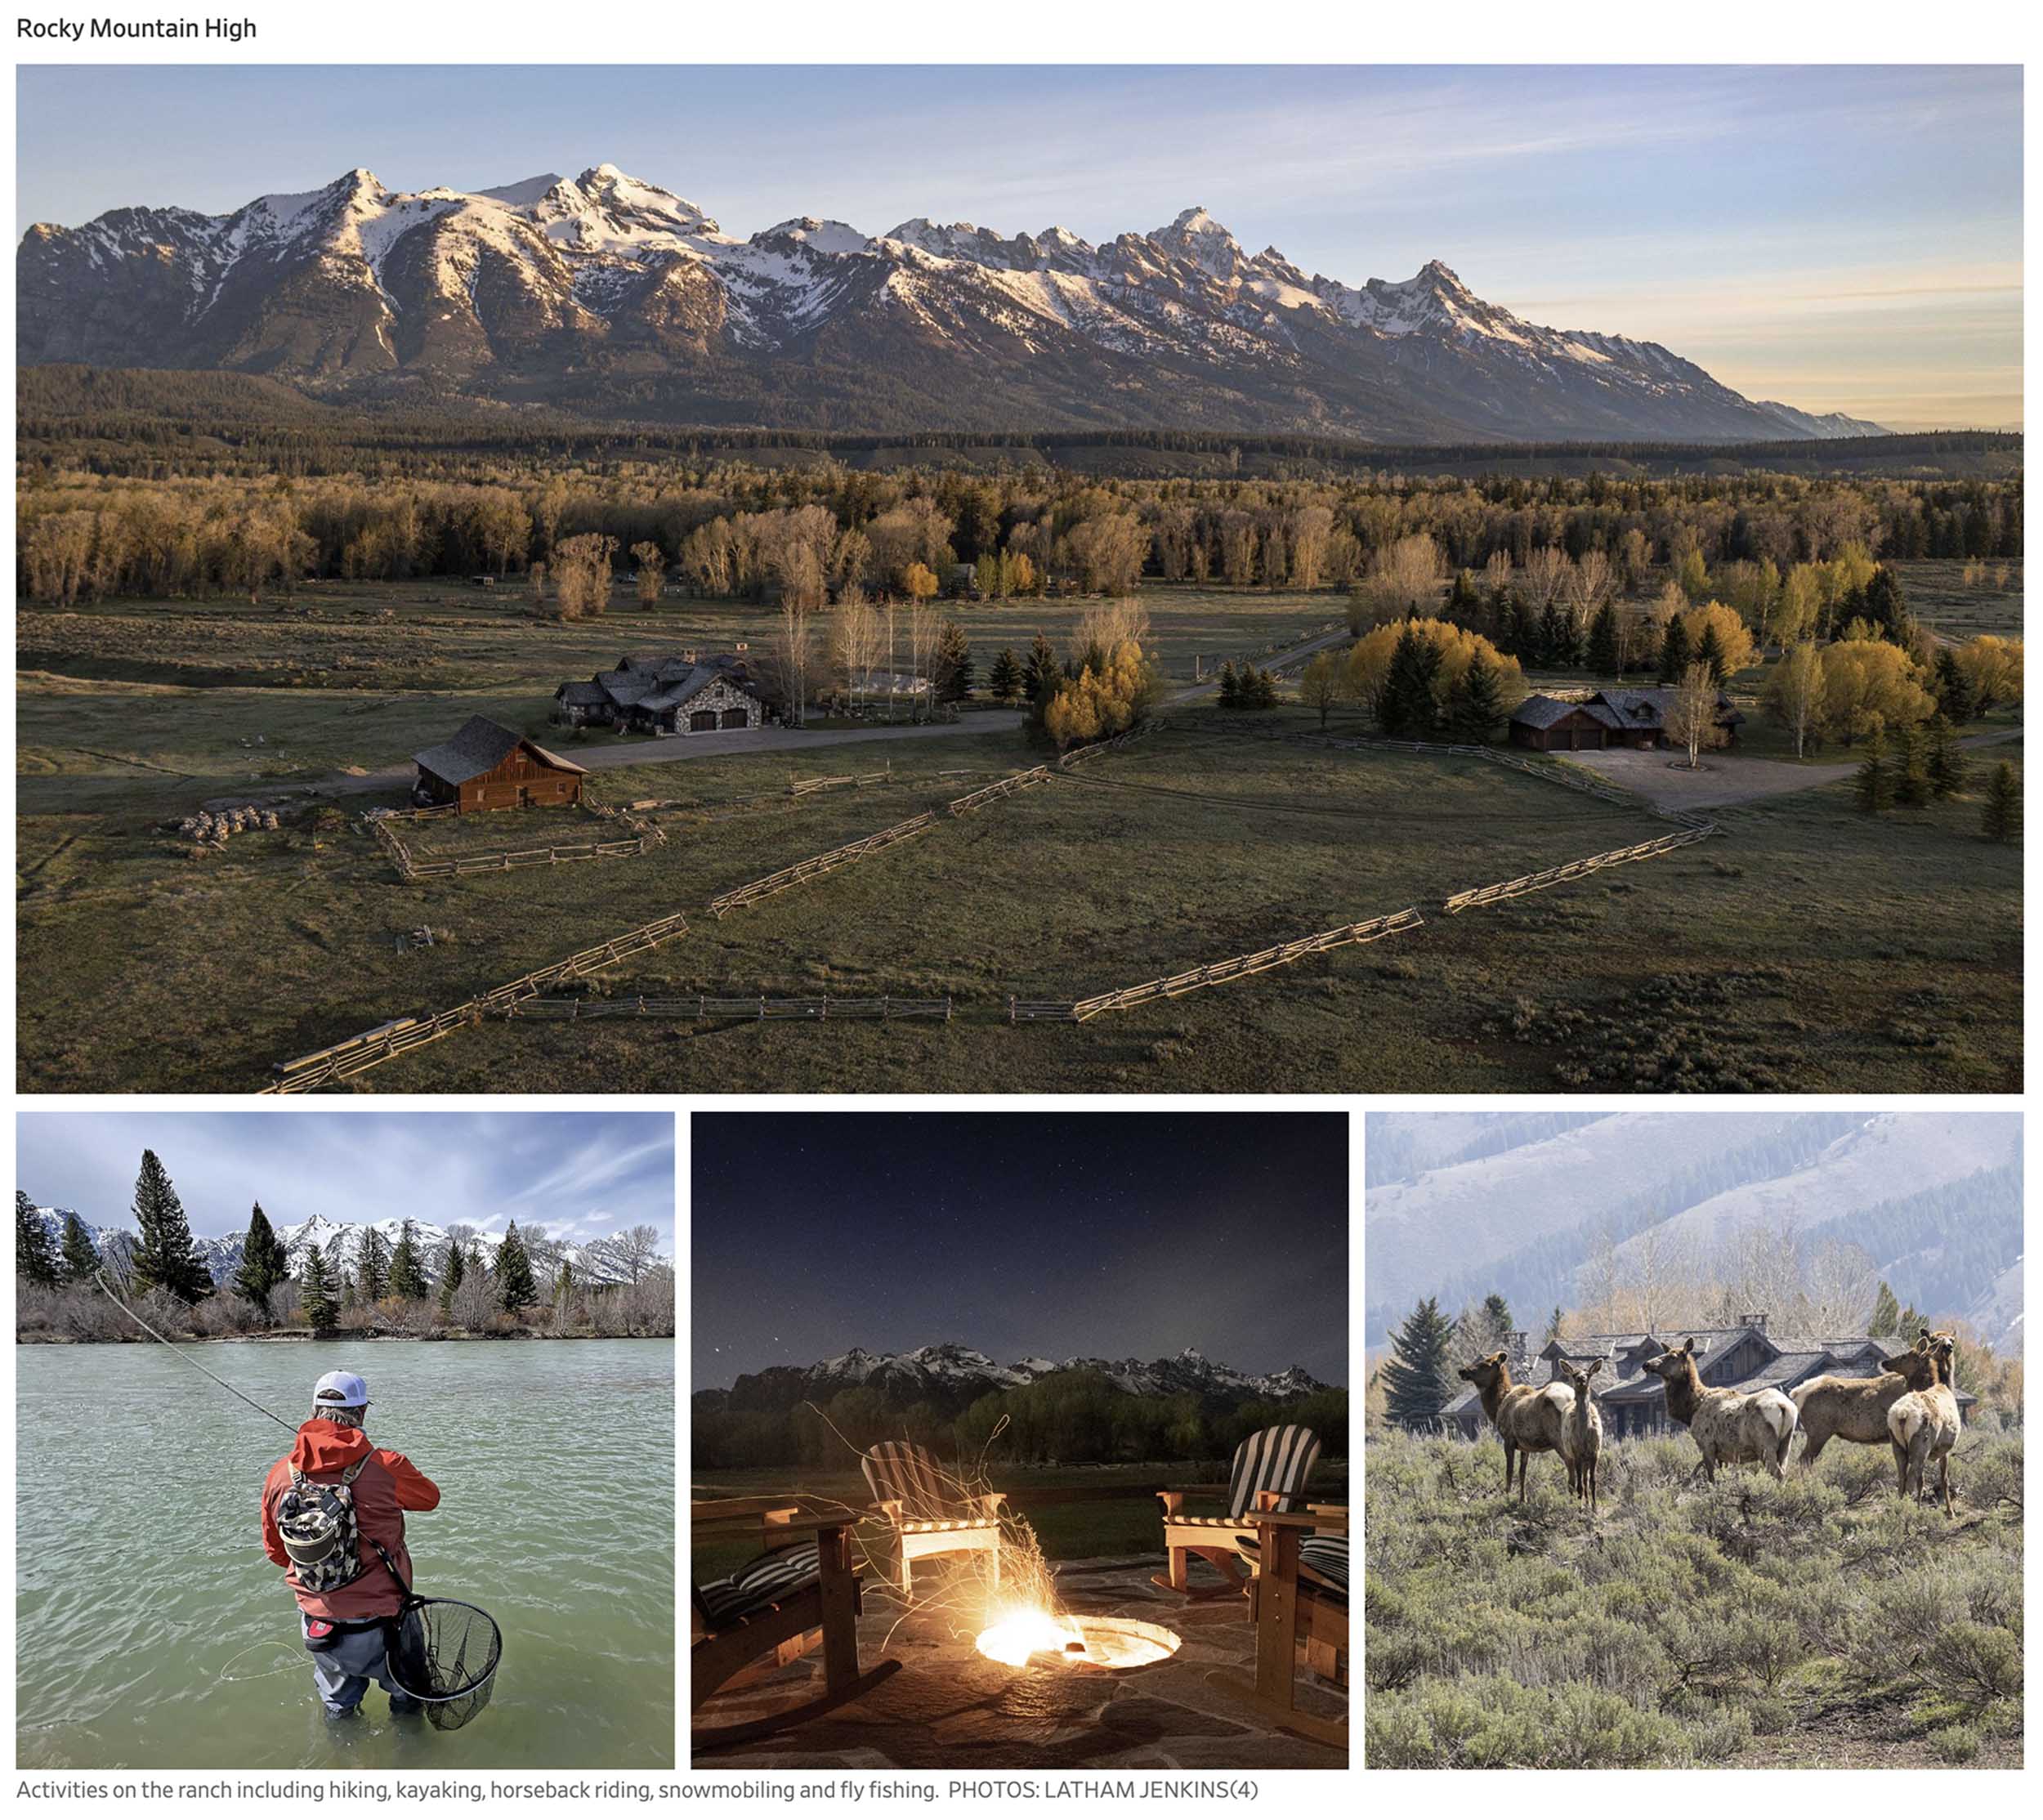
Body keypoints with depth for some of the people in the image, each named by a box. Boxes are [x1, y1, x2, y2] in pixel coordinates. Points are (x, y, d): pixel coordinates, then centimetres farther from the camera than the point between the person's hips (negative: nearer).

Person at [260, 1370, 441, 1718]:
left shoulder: (280, 1476, -10)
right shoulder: (386, 1467, -21)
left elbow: (275, 1552, 5)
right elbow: (430, 1498, 1)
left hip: (316, 1622, 3)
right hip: (379, 1625, -3)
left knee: (337, 1705, 31)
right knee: (407, 1698, 26)